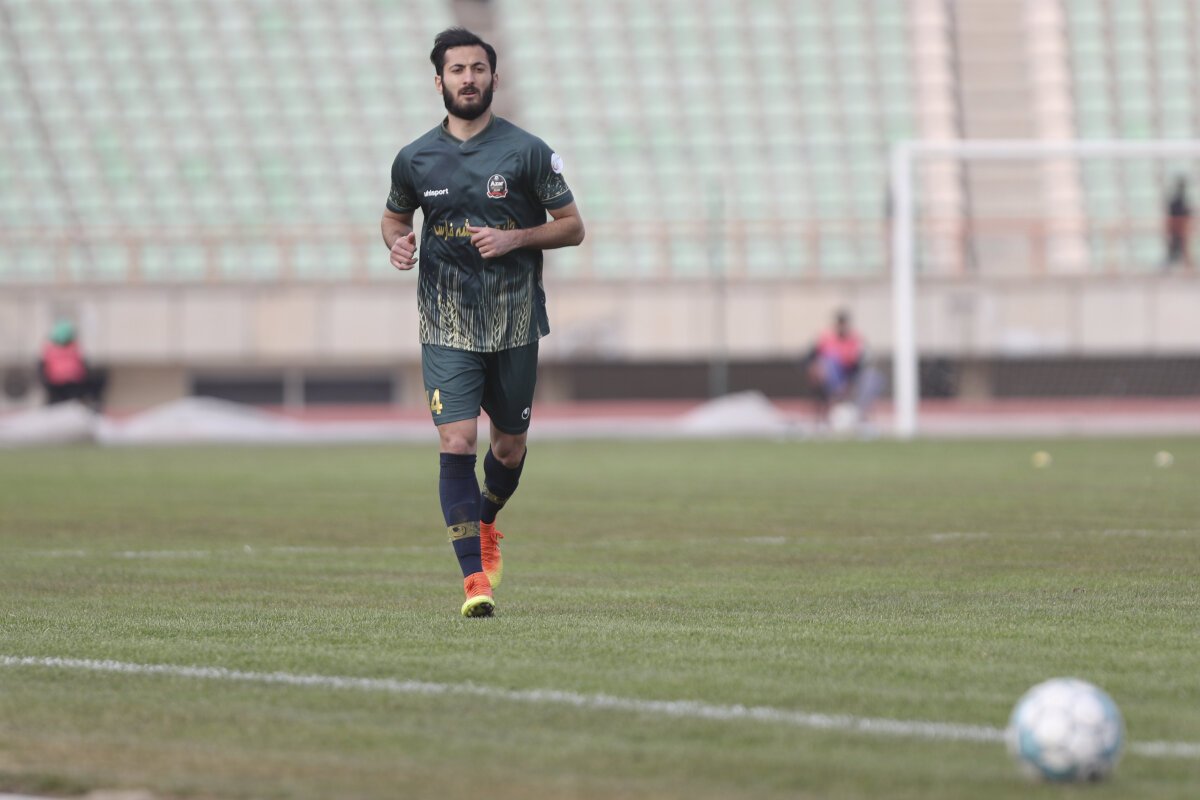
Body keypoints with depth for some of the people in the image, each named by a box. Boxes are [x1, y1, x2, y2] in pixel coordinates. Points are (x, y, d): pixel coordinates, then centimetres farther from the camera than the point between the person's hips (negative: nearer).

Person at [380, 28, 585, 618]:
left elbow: (572, 227, 2)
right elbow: (394, 215, 20)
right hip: (446, 326, 0)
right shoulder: (414, 159, 3)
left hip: (515, 323, 0)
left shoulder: (527, 151, -2)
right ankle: (474, 577, -12)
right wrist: (397, 241, -3)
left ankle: (485, 522, 44)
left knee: (510, 446, 11)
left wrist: (514, 238, -15)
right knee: (456, 443, -14)